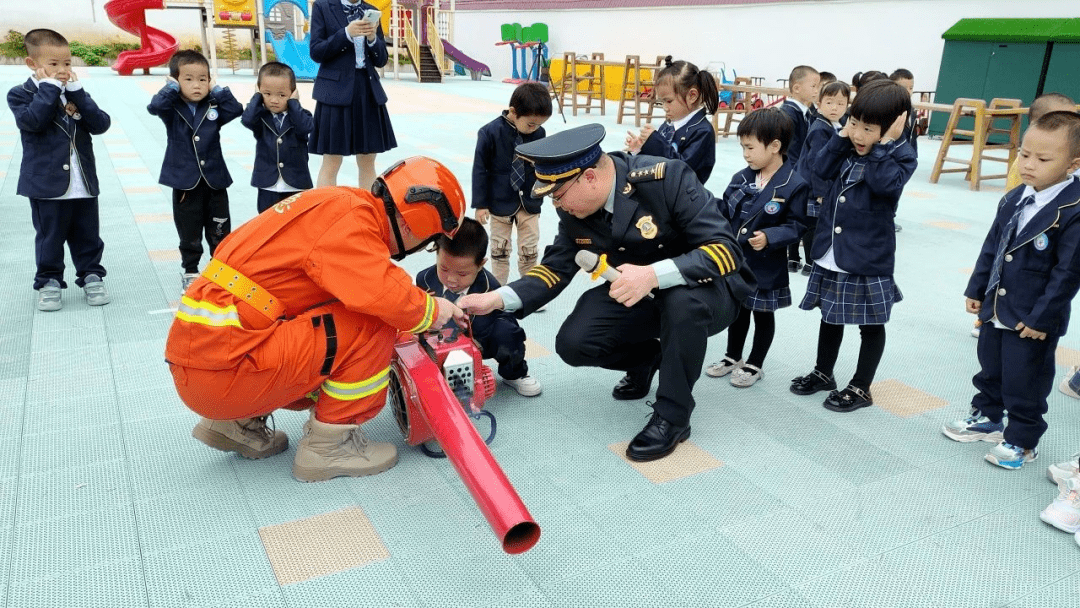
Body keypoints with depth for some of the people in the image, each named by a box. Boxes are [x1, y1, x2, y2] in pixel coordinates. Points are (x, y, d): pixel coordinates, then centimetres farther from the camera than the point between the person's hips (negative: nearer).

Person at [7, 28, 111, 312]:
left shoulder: (75, 94, 11)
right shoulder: (21, 95, -2)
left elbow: (101, 124, -4)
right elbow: (32, 121, -24)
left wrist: (77, 92, -11)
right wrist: (49, 88, -19)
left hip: (83, 182, 4)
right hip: (47, 184, -3)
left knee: (88, 237, 11)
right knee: (50, 238, 6)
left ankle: (91, 275, 24)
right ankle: (49, 281, 19)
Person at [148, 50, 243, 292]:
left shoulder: (213, 108, 4)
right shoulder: (172, 110, -3)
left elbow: (237, 109, -8)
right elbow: (155, 106, -22)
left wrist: (217, 90, -6)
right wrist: (172, 87, -12)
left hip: (214, 180, 2)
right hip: (185, 181, -2)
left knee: (220, 232, 9)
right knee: (189, 234, 9)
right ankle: (190, 272, 22)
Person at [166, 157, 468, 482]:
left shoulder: (337, 204, 14)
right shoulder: (348, 214, -15)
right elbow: (388, 299, -26)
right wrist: (431, 310, -6)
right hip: (222, 370, -10)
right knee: (374, 325, -13)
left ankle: (238, 422, 18)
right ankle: (329, 443, 0)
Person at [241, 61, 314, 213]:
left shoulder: (299, 115, -2)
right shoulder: (261, 117, 0)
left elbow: (306, 127, -24)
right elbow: (247, 120, -22)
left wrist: (293, 103, -16)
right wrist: (257, 97, -11)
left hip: (296, 185, -1)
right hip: (268, 186, 1)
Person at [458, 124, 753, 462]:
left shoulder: (668, 179, -29)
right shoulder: (575, 208, -11)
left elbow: (727, 250, -31)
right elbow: (557, 267, -2)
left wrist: (654, 274, -46)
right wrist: (496, 299, -16)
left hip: (705, 291, -5)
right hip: (636, 293, 5)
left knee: (684, 301, -39)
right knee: (573, 343, -14)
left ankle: (672, 415, -16)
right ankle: (646, 357, 18)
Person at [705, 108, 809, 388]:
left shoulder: (794, 185, -17)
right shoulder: (742, 178, 0)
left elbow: (797, 225, -16)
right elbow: (724, 212, 8)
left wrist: (770, 238, -28)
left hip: (766, 266, -5)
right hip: (735, 260, 6)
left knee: (763, 314, 13)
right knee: (737, 309, 20)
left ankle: (754, 365, 28)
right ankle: (732, 357, 37)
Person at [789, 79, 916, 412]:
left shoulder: (901, 156, -12)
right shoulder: (850, 146, 6)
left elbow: (886, 183, -29)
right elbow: (822, 169, -2)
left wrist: (885, 144, -26)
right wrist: (842, 135, -7)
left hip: (867, 257, -6)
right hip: (831, 251, 6)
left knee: (871, 323, 9)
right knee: (830, 314, 19)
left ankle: (860, 388, 21)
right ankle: (823, 372, 36)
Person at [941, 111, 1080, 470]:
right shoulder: (1014, 199, 1)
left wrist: (1042, 318, -18)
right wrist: (976, 289, 11)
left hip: (1033, 321, -7)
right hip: (996, 309, 7)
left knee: (1024, 384, 9)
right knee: (990, 370, 23)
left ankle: (1022, 440, 28)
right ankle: (987, 417, 44)